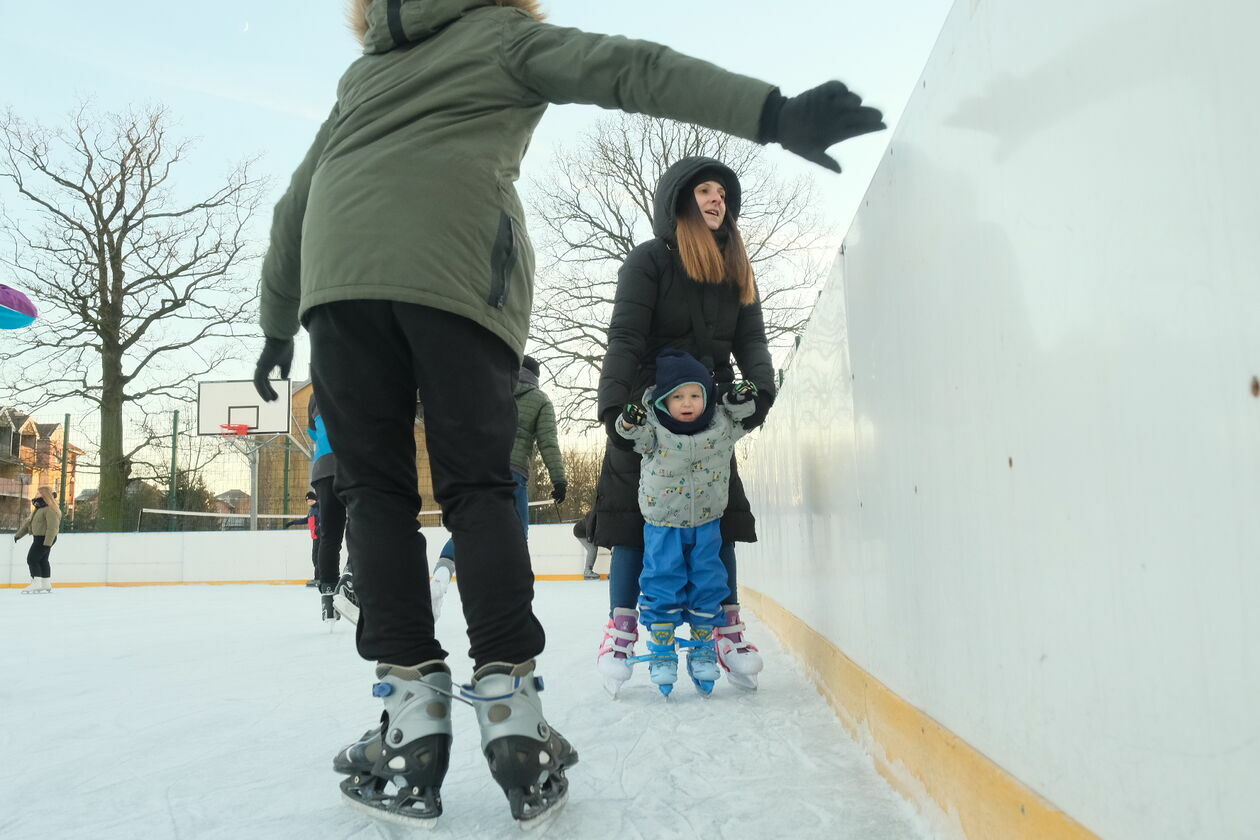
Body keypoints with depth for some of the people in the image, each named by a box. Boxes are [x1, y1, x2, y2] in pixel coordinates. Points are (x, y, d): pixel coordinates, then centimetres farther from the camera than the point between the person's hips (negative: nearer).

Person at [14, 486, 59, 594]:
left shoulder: (51, 510, -20)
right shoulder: (39, 508, 15)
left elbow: (52, 527, -26)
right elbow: (28, 522, 23)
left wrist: (47, 543, -30)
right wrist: (19, 534, 24)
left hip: (45, 539, -11)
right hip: (39, 538, 11)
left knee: (32, 559, -11)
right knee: (42, 561, 14)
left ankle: (36, 584, -11)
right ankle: (46, 585, 21)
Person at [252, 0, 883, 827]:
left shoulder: (366, 67, 37)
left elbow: (296, 200, 35)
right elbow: (630, 68, 5)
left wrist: (277, 325, 41)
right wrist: (773, 112, -4)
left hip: (336, 267, 4)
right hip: (453, 269, -3)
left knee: (376, 488, 4)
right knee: (478, 485, 0)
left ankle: (413, 731, 0)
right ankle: (515, 725, -4)